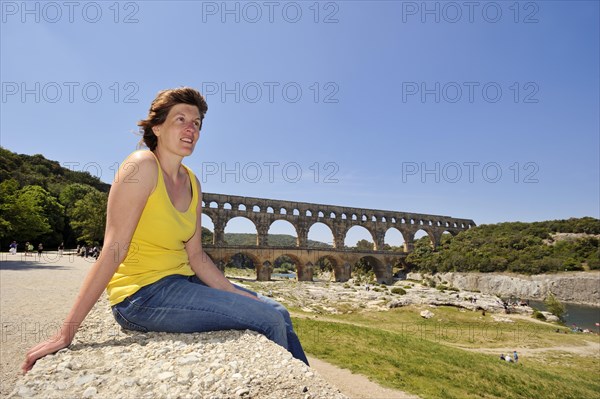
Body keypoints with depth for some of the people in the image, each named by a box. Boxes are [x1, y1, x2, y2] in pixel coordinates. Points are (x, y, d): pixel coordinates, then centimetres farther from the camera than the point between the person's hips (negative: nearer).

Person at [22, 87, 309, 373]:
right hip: (142, 296, -8)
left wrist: (236, 294, -1)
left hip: (182, 282, 8)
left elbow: (195, 256, 5)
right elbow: (113, 251, -19)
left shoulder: (192, 183, 7)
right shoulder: (142, 166, -14)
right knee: (270, 320, -14)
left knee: (278, 313, 3)